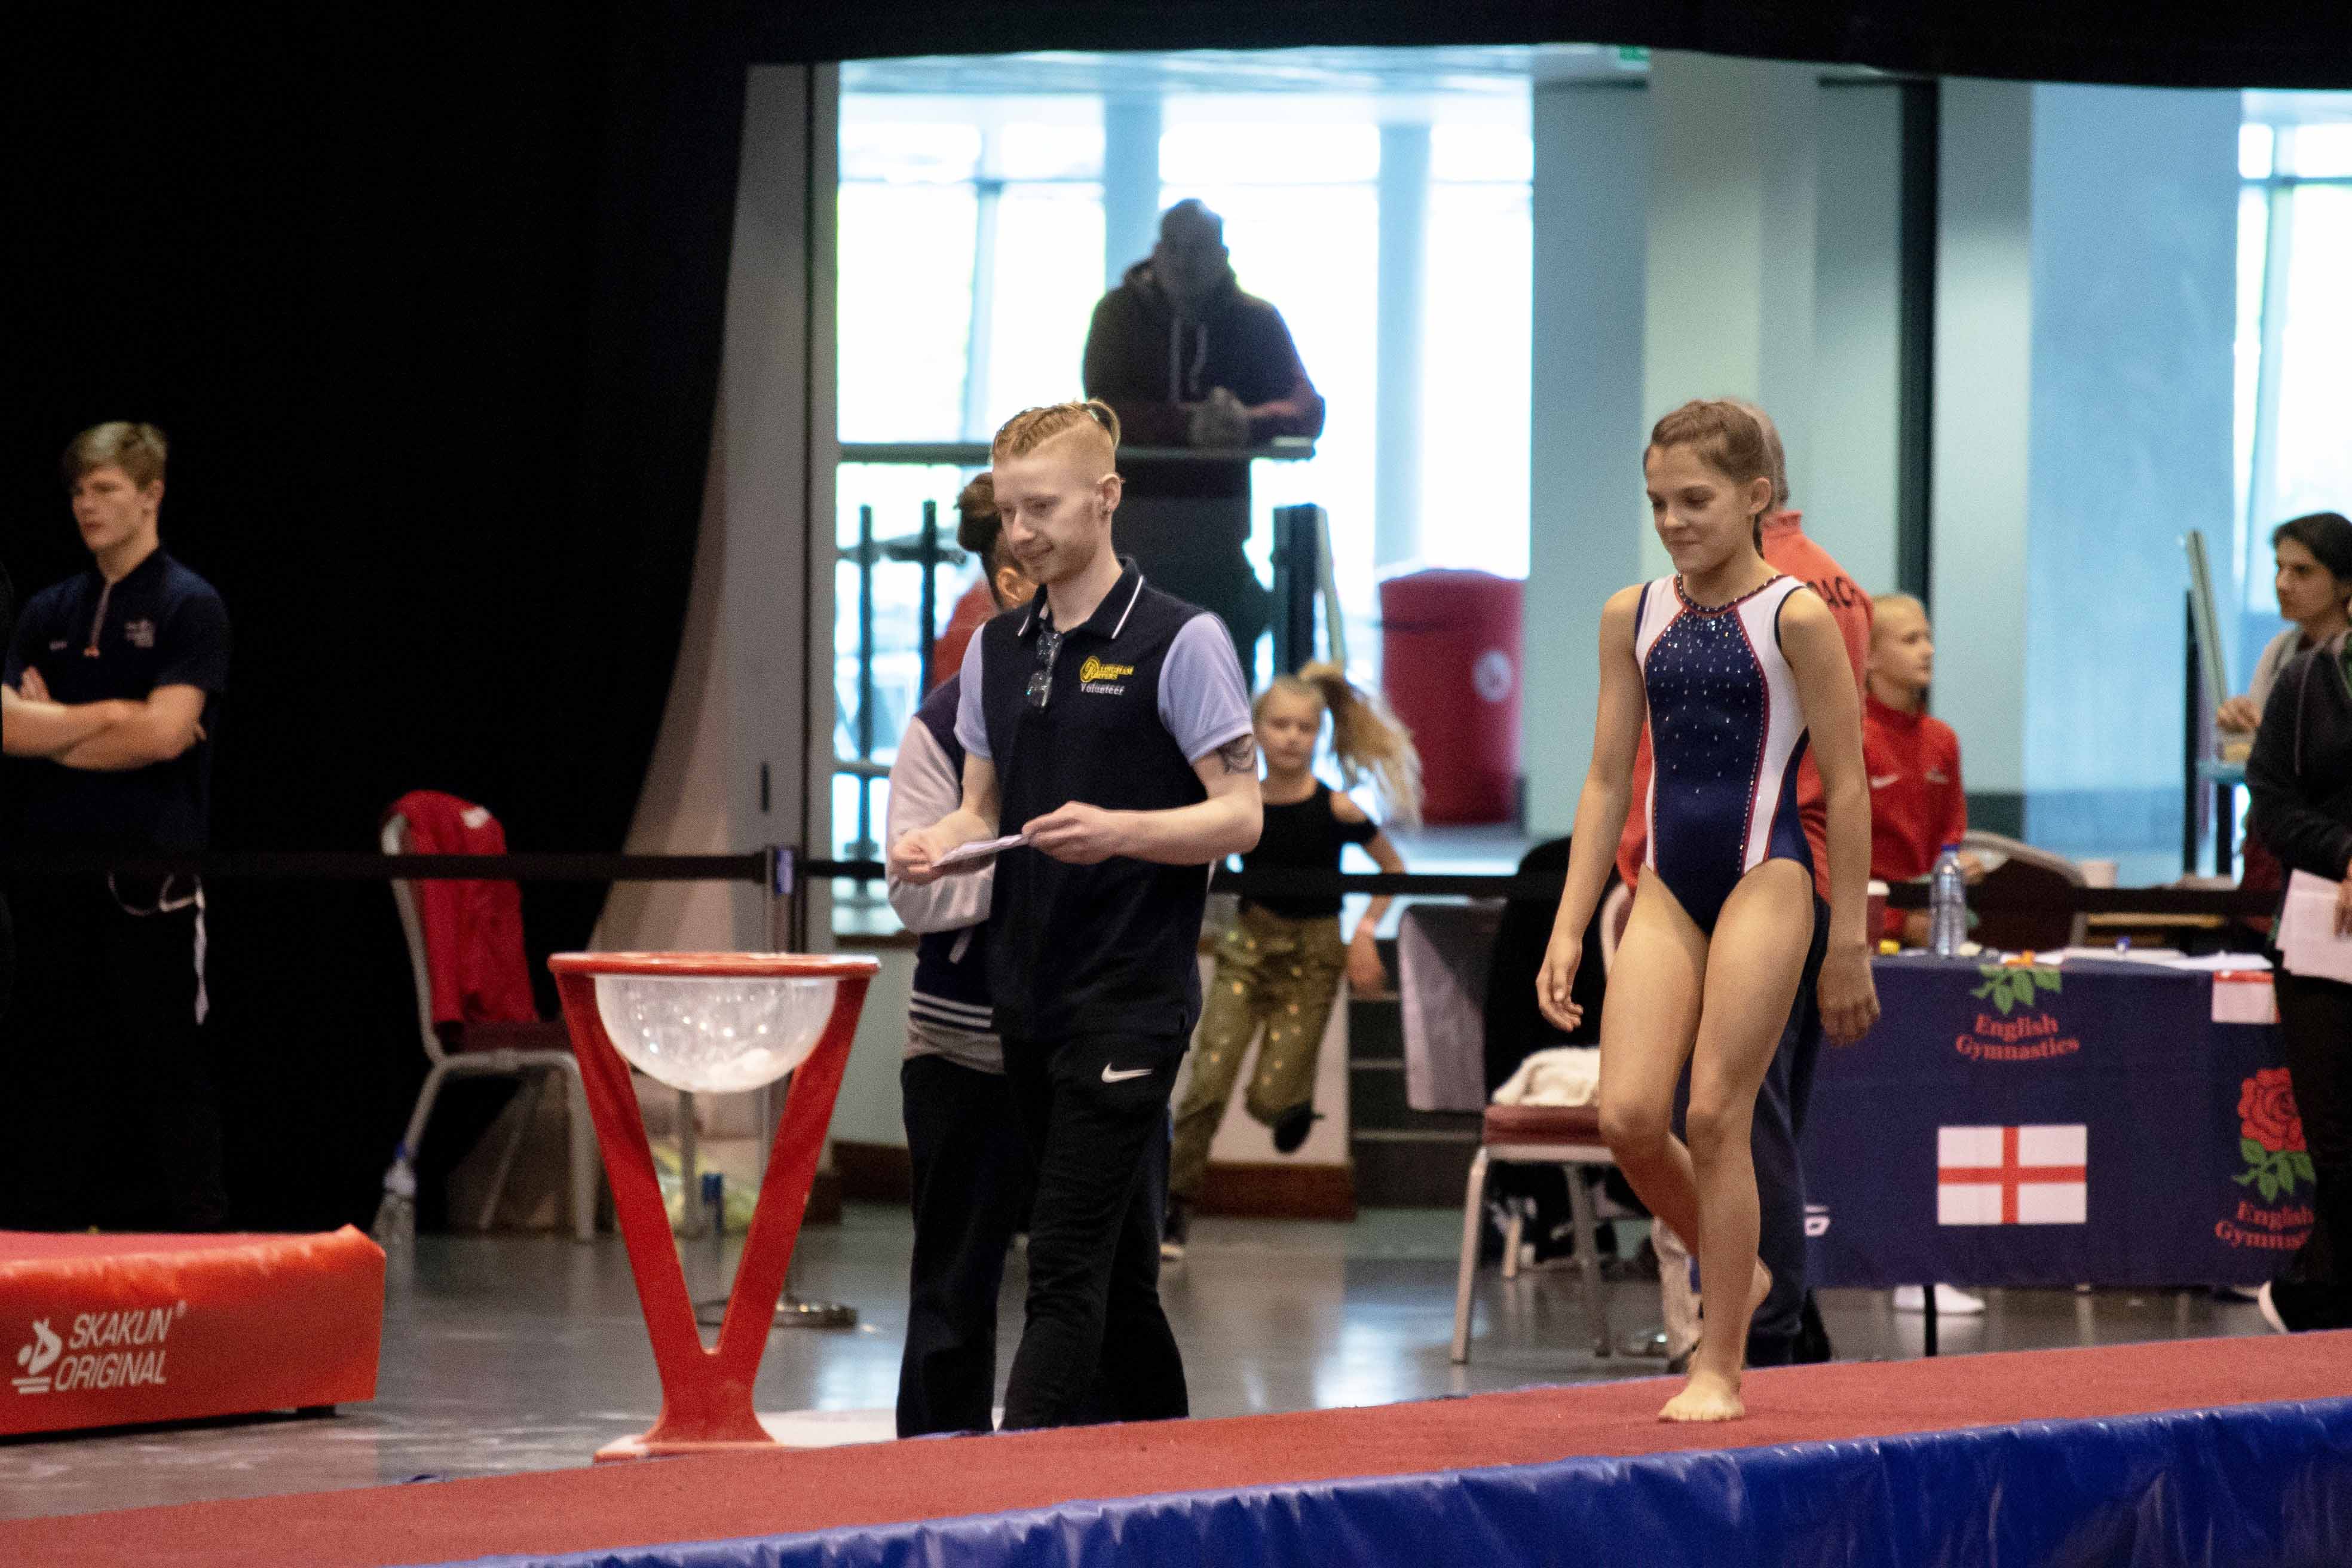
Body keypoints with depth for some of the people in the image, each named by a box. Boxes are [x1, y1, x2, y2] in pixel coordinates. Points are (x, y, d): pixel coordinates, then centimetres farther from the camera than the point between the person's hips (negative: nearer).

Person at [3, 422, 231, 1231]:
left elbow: (166, 732, -12)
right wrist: (113, 721, -8)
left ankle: (198, 1234, -1)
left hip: (150, 870, -5)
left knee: (169, 1064, -4)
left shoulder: (189, 607, -1)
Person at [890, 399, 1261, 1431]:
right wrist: (936, 845, -4)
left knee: (1067, 1265, -13)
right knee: (1118, 1267, 12)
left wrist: (1118, 831, -25)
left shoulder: (1179, 641, -7)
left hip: (1130, 996, -7)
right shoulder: (997, 649, 13)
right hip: (1029, 989, 7)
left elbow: (1239, 814, -8)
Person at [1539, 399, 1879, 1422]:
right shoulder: (1632, 618, 8)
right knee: (1627, 1117, -9)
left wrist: (1848, 943, -4)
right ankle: (1735, 1272, 18)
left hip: (1765, 878, -5)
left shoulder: (1795, 617, -6)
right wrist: (1567, 930, 6)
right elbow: (1607, 781, 11)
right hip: (1666, 886, 5)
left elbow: (1846, 788, -3)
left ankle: (1720, 1365, 3)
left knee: (1715, 1116, -7)